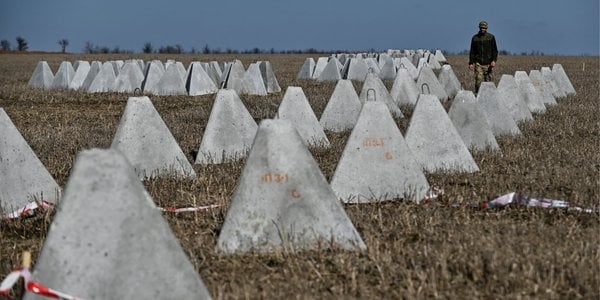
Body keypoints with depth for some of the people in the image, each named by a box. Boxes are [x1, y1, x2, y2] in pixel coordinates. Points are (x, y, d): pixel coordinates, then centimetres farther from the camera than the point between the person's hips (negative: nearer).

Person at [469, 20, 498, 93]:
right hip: (478, 63, 0)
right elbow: (472, 51, 11)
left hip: (488, 63, 0)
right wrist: (471, 63, 4)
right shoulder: (475, 38, 8)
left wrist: (494, 60, -10)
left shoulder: (491, 37, 5)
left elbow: (495, 50, 4)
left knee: (488, 80, 0)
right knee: (478, 79, -11)